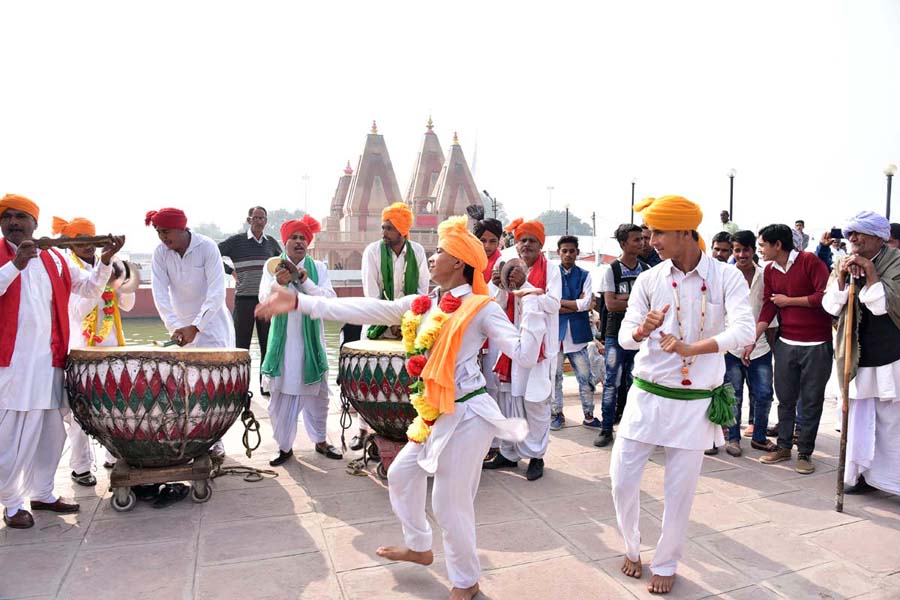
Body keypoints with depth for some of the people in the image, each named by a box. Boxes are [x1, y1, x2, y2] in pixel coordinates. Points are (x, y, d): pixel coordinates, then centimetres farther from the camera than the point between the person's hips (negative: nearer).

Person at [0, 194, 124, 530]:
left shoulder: (54, 259, 14)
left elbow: (90, 288, 15)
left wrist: (105, 261, 2)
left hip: (49, 360, 5)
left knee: (51, 432, 13)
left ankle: (42, 493, 27)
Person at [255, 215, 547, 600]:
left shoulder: (481, 309, -12)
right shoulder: (422, 305, 7)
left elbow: (525, 356, -16)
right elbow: (365, 310, 2)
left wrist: (531, 304, -21)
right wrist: (300, 302, -2)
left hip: (467, 415, -8)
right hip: (435, 416, 8)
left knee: (449, 503, 1)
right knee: (401, 475, 23)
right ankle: (418, 547, 46)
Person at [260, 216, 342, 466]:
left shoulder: (318, 267, 2)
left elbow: (330, 299, -8)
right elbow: (264, 300, -10)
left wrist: (306, 282, -24)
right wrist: (278, 283, -30)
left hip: (311, 340, 1)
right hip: (283, 341, -1)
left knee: (317, 393, 9)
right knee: (281, 395, 1)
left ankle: (320, 440, 25)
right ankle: (285, 446, 15)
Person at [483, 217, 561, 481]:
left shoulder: (551, 270, 0)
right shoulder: (510, 268, 11)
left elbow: (553, 304, -13)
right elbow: (498, 305, 8)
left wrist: (524, 285, -20)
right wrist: (500, 285, -12)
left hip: (539, 344, -4)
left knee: (535, 400, -2)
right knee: (508, 397, 7)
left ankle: (536, 455, 12)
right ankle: (509, 452, 20)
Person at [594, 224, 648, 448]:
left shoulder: (646, 270, 8)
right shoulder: (611, 270, -4)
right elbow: (610, 304, -11)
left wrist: (623, 299, -11)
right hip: (616, 334, -3)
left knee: (634, 382, 10)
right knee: (612, 382, -1)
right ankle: (606, 429, 7)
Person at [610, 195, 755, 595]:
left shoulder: (727, 278, -8)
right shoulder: (649, 281, -2)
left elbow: (744, 332, -22)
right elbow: (625, 337, -7)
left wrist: (690, 348, -34)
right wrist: (642, 330, -31)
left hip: (697, 402, -2)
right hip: (648, 396, 2)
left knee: (680, 491, 8)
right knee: (622, 479, 3)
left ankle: (665, 565, 31)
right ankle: (632, 549, 30)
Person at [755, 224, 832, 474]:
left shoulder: (810, 261, -10)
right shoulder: (769, 271, 7)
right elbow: (768, 307, 6)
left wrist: (789, 300, -10)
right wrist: (752, 339, -1)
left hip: (817, 344, -5)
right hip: (785, 343, 5)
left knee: (811, 402, 5)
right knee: (785, 399, 11)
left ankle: (805, 453, 16)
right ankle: (783, 446, 24)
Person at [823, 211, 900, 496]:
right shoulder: (844, 265, 5)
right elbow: (830, 307, 2)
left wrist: (872, 277, -21)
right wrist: (841, 278, -12)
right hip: (855, 357, 4)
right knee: (857, 418, 12)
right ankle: (861, 474, 25)